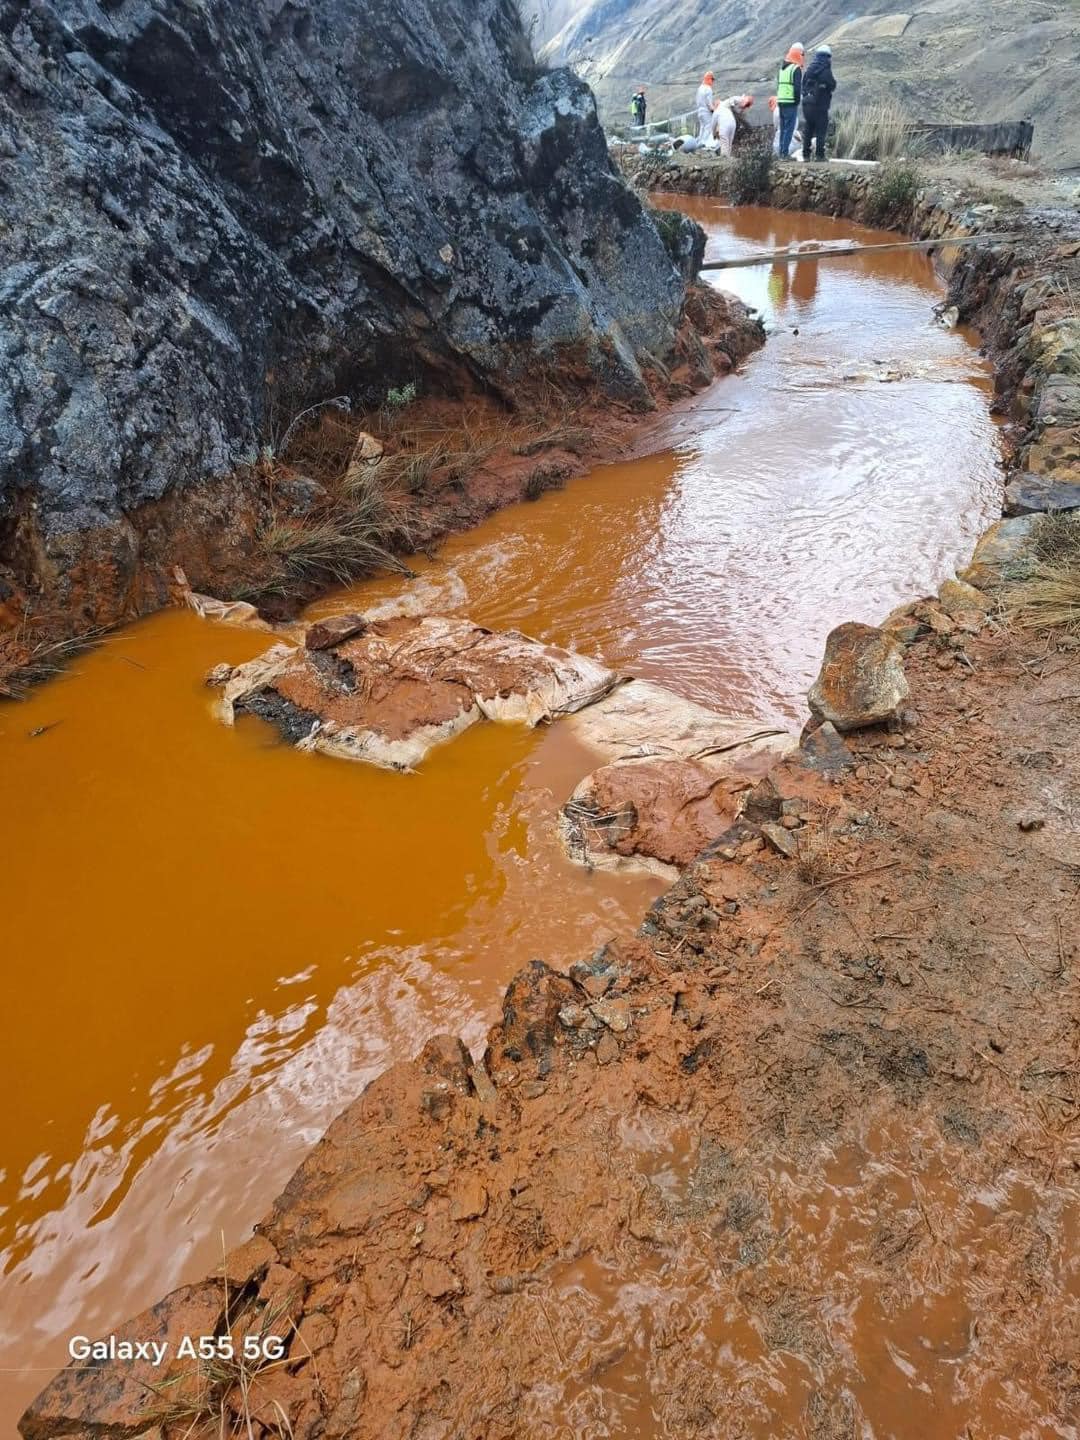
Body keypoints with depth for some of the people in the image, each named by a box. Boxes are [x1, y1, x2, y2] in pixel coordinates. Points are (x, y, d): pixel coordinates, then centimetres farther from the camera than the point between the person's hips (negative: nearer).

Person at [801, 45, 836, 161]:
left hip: (806, 103, 6)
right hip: (820, 104, -6)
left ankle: (806, 154, 10)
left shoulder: (809, 69, 8)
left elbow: (803, 85, 13)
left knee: (807, 130, 11)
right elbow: (832, 86, -5)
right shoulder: (826, 71, -11)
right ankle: (819, 154, -6)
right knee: (821, 130, -1)